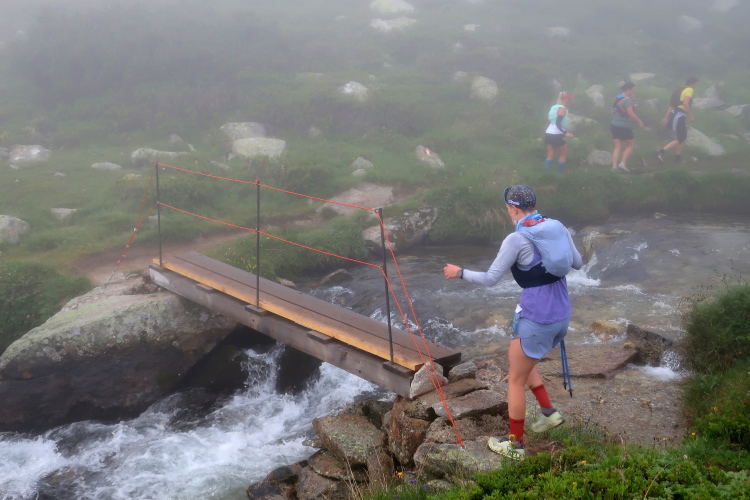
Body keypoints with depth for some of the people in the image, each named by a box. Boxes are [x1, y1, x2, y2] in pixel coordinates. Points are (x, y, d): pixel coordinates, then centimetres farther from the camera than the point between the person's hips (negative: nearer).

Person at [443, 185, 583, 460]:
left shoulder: (516, 239, -16)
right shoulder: (557, 227, 2)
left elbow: (490, 279, -11)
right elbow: (578, 263, 13)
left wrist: (459, 272, 4)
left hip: (536, 318, -7)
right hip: (561, 313, 8)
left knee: (516, 379, 9)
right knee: (522, 360, 30)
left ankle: (515, 445, 20)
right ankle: (548, 411, 28)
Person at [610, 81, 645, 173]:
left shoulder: (618, 97, 11)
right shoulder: (627, 99, -16)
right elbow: (630, 113, -28)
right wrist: (639, 121, -19)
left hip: (614, 124, 7)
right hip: (624, 127, -7)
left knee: (617, 147, 7)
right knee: (631, 145, 9)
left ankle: (614, 166, -5)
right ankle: (622, 163, -1)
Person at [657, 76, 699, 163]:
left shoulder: (680, 91, 17)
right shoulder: (689, 90, -9)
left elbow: (672, 105, 17)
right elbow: (685, 103, -25)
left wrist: (666, 118, 17)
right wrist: (691, 116, -19)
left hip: (674, 115, 9)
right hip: (679, 118, -9)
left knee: (684, 137, 22)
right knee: (680, 139, -2)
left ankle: (677, 156, 27)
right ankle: (661, 152, -13)